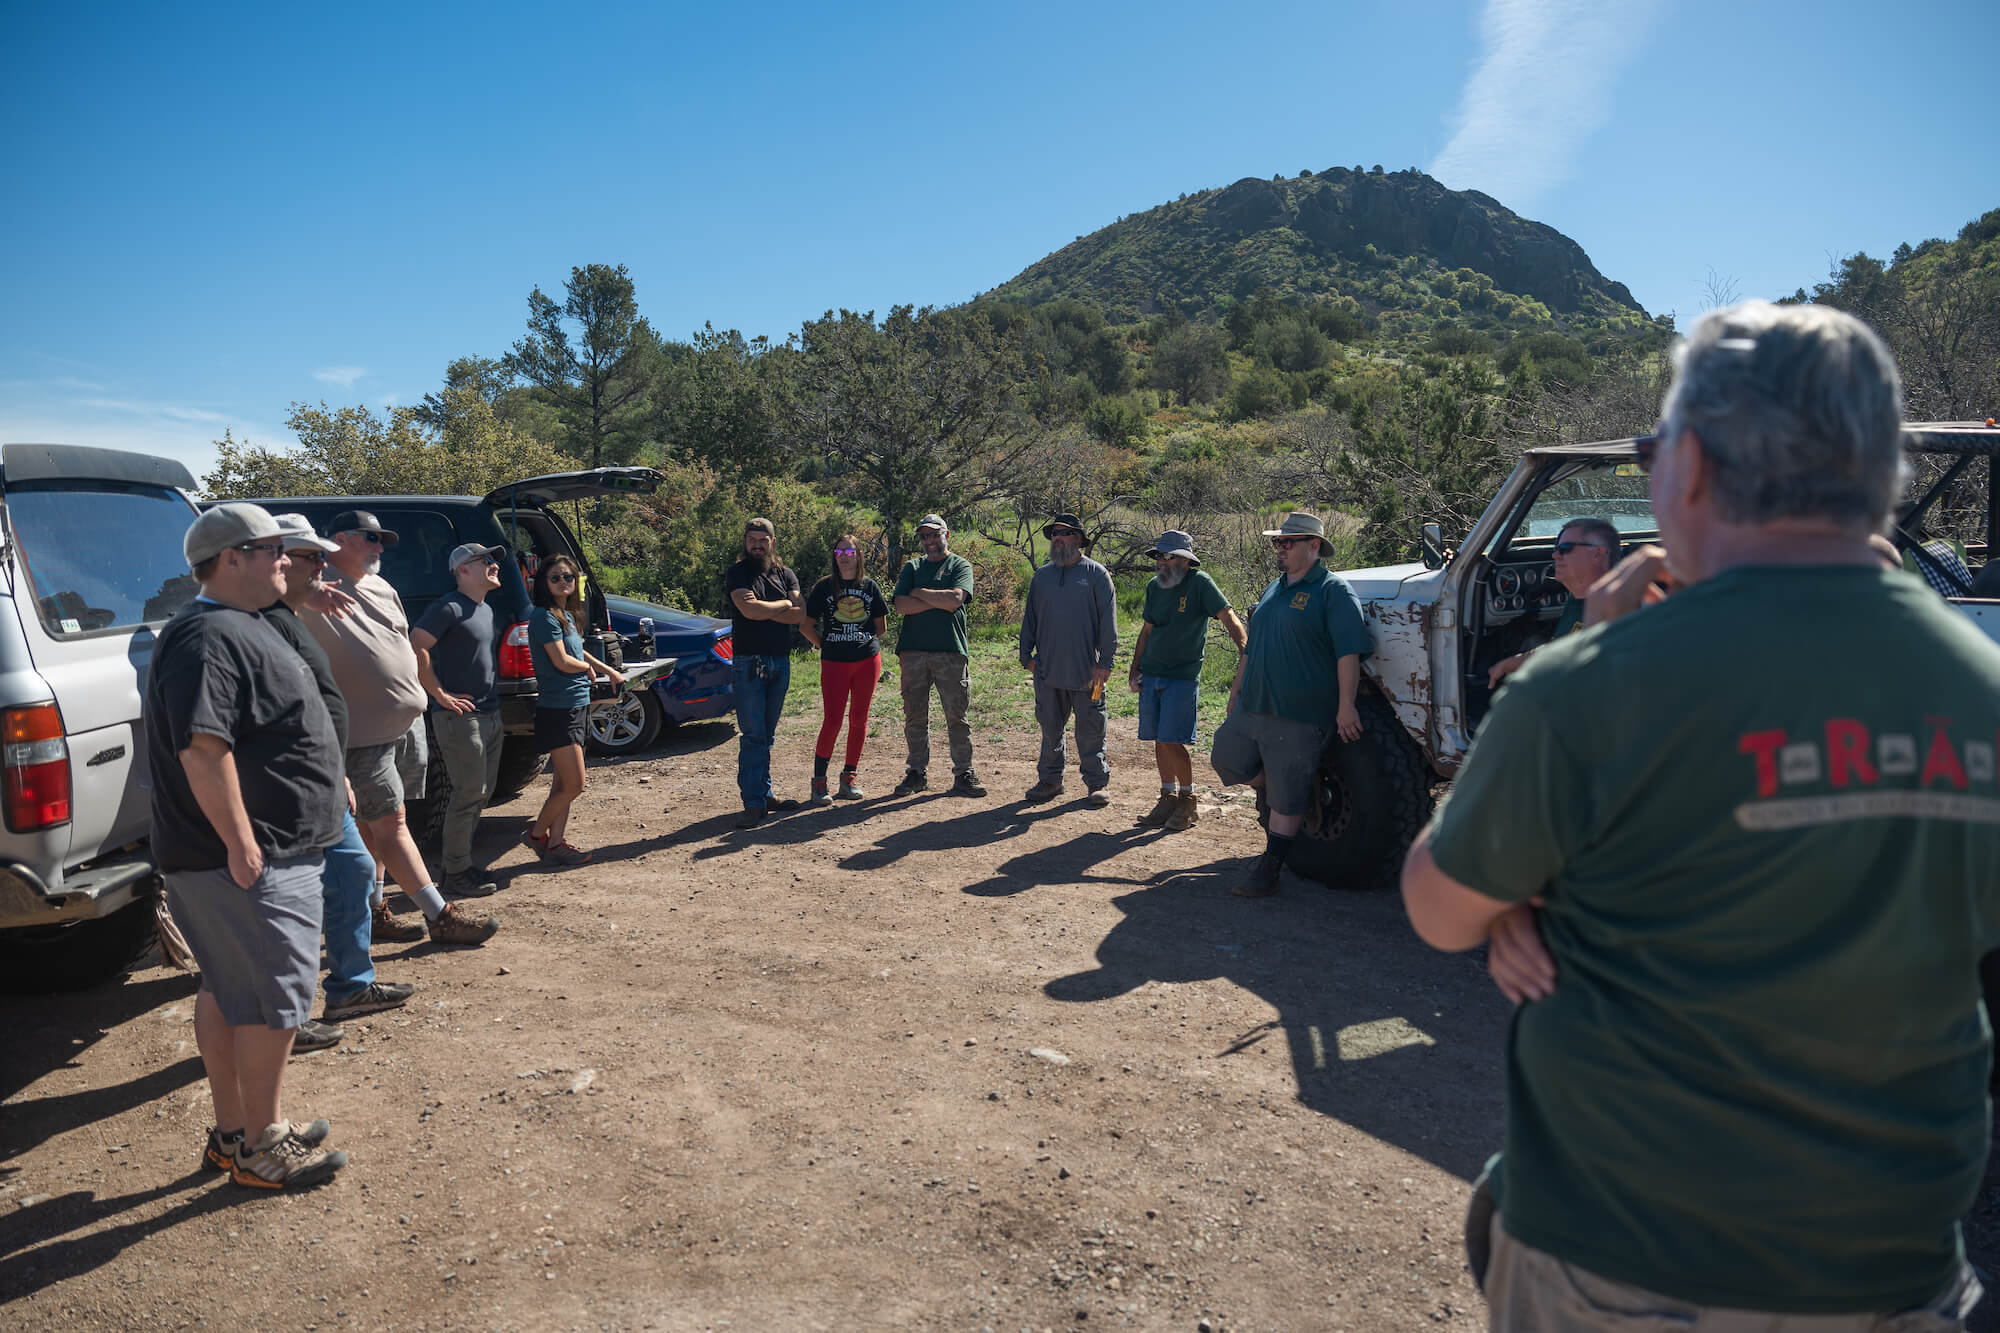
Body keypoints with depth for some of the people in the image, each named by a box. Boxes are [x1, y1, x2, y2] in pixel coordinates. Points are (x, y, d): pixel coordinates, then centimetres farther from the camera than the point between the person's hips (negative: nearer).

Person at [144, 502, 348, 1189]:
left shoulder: (241, 628, 16)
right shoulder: (209, 637, -20)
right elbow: (202, 748, -28)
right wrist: (242, 844, -27)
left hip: (267, 849, 11)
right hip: (253, 859, -11)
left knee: (226, 990, 17)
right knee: (275, 997, -1)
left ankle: (233, 1132, 30)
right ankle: (261, 1147, 13)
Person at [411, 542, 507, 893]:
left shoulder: (486, 610, 17)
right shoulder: (450, 608, -12)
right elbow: (415, 647, -21)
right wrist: (439, 694, -18)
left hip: (490, 716, 9)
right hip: (460, 717, -9)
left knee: (483, 793, 15)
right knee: (469, 794, -6)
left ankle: (462, 862, 26)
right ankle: (456, 873, 4)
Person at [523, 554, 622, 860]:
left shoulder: (568, 616, 14)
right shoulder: (545, 616, -13)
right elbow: (562, 661, -18)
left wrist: (608, 671, 26)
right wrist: (588, 667, 0)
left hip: (575, 707, 9)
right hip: (557, 711, -9)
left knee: (563, 783, 11)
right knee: (574, 784, -8)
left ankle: (556, 842, 17)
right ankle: (537, 833, 10)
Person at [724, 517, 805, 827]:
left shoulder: (785, 575, 13)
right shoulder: (737, 574, 0)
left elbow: (800, 614, -1)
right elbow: (749, 610, -17)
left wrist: (763, 609, -10)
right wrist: (782, 605, -2)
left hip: (780, 661, 5)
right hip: (749, 662, -4)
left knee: (766, 734, 10)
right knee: (752, 735, -7)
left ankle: (764, 793, 15)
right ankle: (753, 803, -7)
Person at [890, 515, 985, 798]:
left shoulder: (960, 565, 9)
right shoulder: (912, 567, 16)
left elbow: (955, 599, -11)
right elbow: (900, 605, 0)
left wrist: (919, 593, -1)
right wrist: (939, 600, -5)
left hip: (951, 650, -3)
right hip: (913, 650, 3)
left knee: (957, 716, -2)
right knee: (915, 716, 6)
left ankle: (963, 775, 4)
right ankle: (917, 773, 16)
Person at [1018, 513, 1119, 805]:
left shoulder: (1096, 574, 0)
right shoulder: (1041, 575, 13)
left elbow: (1108, 622, -4)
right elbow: (1029, 617, 18)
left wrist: (1105, 661, -10)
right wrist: (1026, 654, 11)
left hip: (1086, 670, -4)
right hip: (1048, 669, 4)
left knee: (1090, 729, 1)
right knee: (1050, 727, 10)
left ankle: (1096, 784, 10)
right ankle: (1050, 779, 22)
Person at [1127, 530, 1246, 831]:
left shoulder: (1199, 583, -10)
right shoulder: (1154, 587, 9)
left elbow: (1230, 619, -16)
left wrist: (1246, 657, -29)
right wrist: (1134, 671, 14)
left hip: (1182, 677, -6)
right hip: (1150, 674, 6)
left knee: (1172, 741, -10)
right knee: (1159, 741, 8)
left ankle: (1188, 801, 8)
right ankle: (1168, 798, 20)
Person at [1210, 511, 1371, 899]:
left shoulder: (1333, 590, -8)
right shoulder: (1274, 588, 16)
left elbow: (1349, 651, -17)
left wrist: (1346, 706, -23)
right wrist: (1237, 688, 23)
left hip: (1299, 714, -8)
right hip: (1253, 705, 8)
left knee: (1286, 799, -1)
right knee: (1226, 758, 12)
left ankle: (1269, 869, 9)